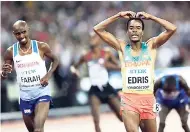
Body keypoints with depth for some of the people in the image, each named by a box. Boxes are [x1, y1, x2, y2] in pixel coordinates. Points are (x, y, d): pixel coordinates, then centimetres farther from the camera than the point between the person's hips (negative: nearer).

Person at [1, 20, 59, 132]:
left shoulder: (41, 47, -9)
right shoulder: (11, 52, -4)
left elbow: (55, 60, 9)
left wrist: (48, 75, -8)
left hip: (42, 93, -3)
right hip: (25, 96, 3)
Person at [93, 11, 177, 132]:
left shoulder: (151, 46, 6)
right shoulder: (122, 47, 6)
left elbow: (172, 29, -5)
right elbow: (98, 29, 3)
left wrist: (150, 17, -1)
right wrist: (119, 16, 1)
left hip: (148, 99, 2)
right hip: (129, 99, -2)